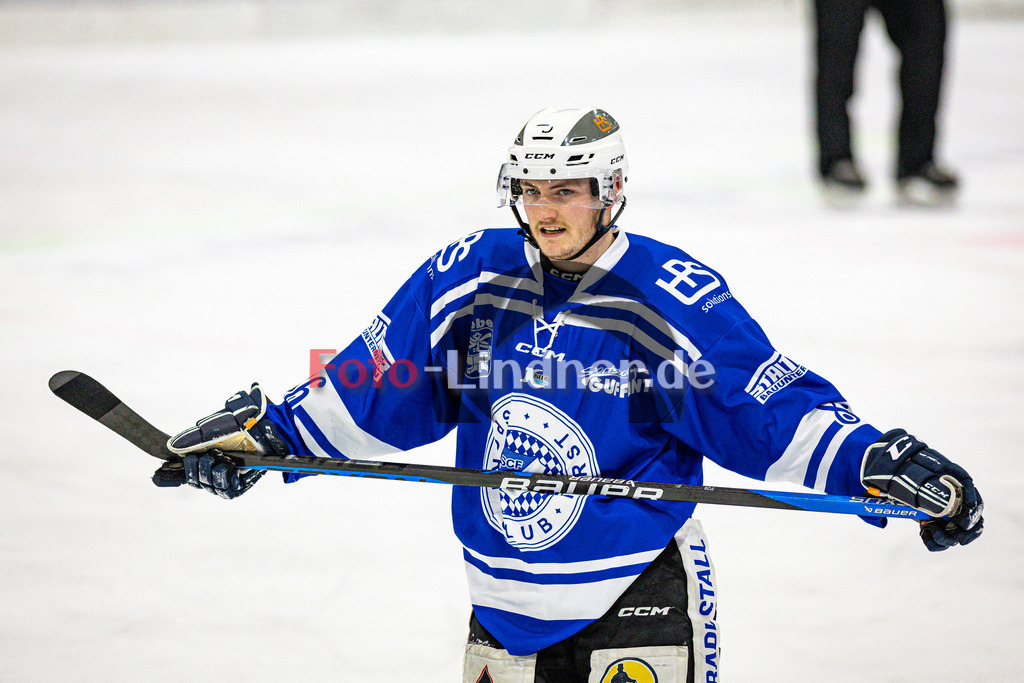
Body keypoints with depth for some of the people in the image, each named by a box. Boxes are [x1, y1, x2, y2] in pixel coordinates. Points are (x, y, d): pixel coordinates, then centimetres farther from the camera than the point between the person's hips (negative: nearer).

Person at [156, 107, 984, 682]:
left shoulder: (673, 299, -13)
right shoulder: (468, 278, 1)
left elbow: (775, 407, -15)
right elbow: (372, 386, 10)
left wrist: (870, 461, -29)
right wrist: (264, 432, 6)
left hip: (639, 599, -5)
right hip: (505, 603, 5)